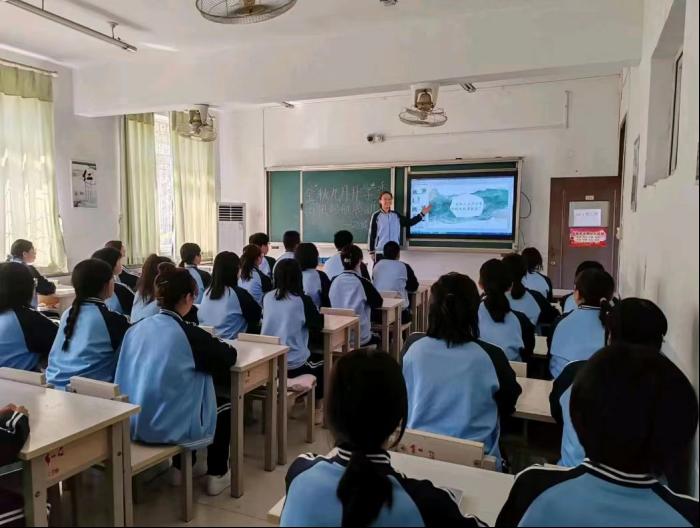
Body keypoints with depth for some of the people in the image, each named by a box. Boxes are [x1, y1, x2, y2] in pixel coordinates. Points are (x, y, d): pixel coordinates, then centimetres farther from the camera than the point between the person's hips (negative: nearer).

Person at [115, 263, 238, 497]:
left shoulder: (136, 329, -1)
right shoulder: (189, 333, -18)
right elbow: (229, 357, -4)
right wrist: (215, 344, 17)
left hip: (133, 423, 6)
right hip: (167, 426, -6)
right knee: (226, 405, 20)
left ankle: (181, 468, 42)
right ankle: (216, 475, 27)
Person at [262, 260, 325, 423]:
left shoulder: (267, 297, 0)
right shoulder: (302, 300, -14)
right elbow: (318, 326, -4)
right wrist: (318, 313, 14)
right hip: (292, 364, -5)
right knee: (321, 361, 26)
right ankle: (318, 407, 32)